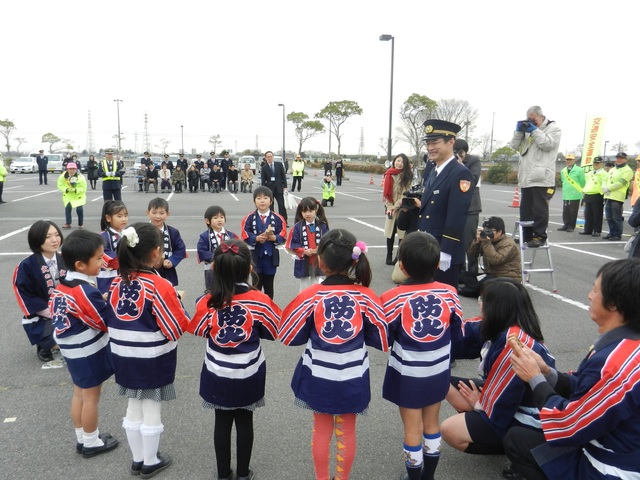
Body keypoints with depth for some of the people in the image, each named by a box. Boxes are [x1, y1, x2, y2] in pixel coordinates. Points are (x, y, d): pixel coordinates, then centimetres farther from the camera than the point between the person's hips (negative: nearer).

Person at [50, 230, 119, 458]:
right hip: (89, 351, -8)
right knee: (91, 396, 7)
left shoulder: (61, 285, 0)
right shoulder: (86, 291, -27)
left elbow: (57, 314, 11)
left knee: (79, 393, 19)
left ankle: (82, 438, 33)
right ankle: (91, 443, 22)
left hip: (72, 350, 8)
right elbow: (109, 322, -20)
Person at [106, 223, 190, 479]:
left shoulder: (117, 283, -3)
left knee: (134, 409, 20)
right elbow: (178, 327, -18)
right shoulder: (160, 286, -22)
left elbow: (111, 321, 7)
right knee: (152, 411, 11)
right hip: (155, 361, -6)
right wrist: (177, 303, -3)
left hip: (125, 358, 6)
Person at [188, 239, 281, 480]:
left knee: (222, 423, 16)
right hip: (248, 375, 0)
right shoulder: (259, 301, -19)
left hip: (218, 375, 1)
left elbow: (197, 330, 1)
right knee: (245, 422, 16)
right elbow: (277, 329, -4)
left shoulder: (206, 302, -17)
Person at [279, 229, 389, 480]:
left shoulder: (310, 296, -17)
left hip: (318, 376, 0)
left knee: (321, 429, 19)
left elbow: (290, 336, -7)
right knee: (347, 431, 19)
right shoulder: (365, 295, -15)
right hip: (352, 377, 1)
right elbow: (380, 339, -4)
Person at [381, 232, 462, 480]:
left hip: (407, 375, -3)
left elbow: (384, 340, -13)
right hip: (438, 373, 3)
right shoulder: (448, 293, -12)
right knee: (432, 425, 21)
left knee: (413, 429, 13)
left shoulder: (393, 298, -20)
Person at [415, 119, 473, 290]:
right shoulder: (434, 172, 14)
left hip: (445, 255, -8)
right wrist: (420, 206, 3)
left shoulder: (461, 174, -15)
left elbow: (457, 218, -21)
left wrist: (444, 254, -23)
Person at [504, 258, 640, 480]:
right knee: (520, 435, 18)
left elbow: (568, 425, -22)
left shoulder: (614, 364, -32)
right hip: (617, 452, 9)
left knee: (516, 440, 5)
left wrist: (535, 379, -11)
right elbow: (584, 390, 7)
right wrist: (546, 372, -5)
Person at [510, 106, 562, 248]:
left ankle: (540, 237, 1)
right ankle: (526, 236, 19)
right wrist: (519, 131, 2)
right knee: (525, 209, 11)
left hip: (542, 178, -7)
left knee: (539, 209, -5)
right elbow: (515, 146, 15)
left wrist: (535, 130, -11)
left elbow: (548, 144, -13)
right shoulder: (528, 129, 20)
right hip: (526, 177, 7)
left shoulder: (553, 128, 2)